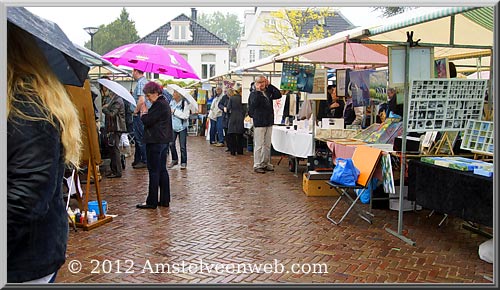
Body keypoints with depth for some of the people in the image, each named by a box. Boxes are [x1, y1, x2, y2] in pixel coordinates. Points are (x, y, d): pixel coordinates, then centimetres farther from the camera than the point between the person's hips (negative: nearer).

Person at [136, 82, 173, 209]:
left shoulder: (159, 105, -16)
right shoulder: (164, 103, 15)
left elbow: (148, 121, -18)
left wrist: (143, 115, 0)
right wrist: (146, 115, 7)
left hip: (155, 141, -10)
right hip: (163, 140, 10)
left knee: (154, 171, -4)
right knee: (162, 170, 12)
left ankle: (152, 201, 3)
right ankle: (165, 200, 17)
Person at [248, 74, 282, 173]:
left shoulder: (268, 92, 12)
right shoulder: (254, 94, -5)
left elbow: (279, 95, 0)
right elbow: (254, 103, -23)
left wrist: (270, 85, -2)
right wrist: (258, 90, -21)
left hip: (269, 122, 6)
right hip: (259, 123, -6)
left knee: (267, 145, 12)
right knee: (259, 145, -3)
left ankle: (266, 163, 20)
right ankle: (257, 165, 3)